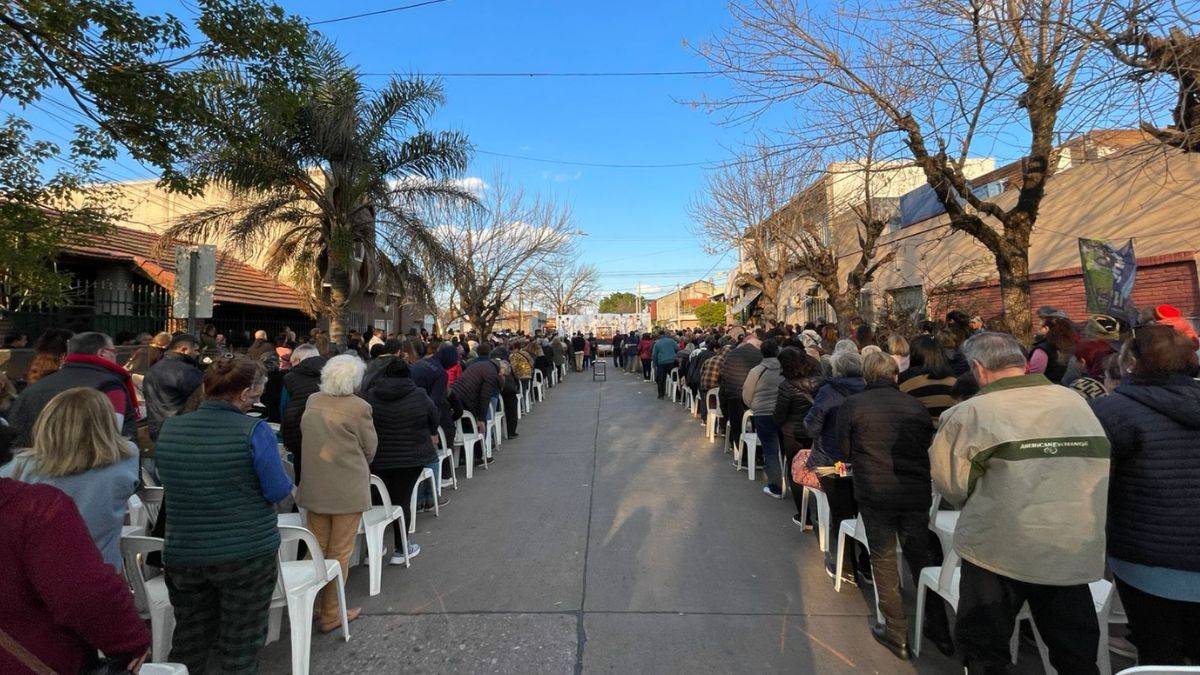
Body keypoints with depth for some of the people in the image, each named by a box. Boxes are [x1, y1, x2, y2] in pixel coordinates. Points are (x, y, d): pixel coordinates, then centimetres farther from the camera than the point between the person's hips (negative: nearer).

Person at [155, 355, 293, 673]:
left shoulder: (168, 429, -2)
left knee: (189, 641, 22)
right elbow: (278, 491, -14)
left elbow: (168, 480, 15)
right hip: (247, 553, -4)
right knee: (239, 644, 13)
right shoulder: (254, 431, -18)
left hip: (183, 553, 5)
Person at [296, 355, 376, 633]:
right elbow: (370, 447, -8)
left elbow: (305, 433, 10)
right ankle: (330, 614, 18)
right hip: (346, 489, -5)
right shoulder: (358, 407, -18)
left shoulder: (312, 401, -1)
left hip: (314, 486, 6)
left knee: (316, 548, 20)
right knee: (339, 552, 8)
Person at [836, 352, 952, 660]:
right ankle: (940, 630, 28)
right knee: (921, 556, 17)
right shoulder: (916, 405, 4)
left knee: (883, 559, 10)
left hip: (875, 493, -3)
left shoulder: (852, 405, -5)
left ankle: (897, 633, 16)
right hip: (916, 493, 3)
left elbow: (844, 450, 2)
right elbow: (929, 448, 15)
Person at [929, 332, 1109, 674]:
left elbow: (952, 485, -10)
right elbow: (1100, 464, 11)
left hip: (1000, 549, -4)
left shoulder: (971, 412, -15)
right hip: (1074, 550, 5)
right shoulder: (1077, 402, 0)